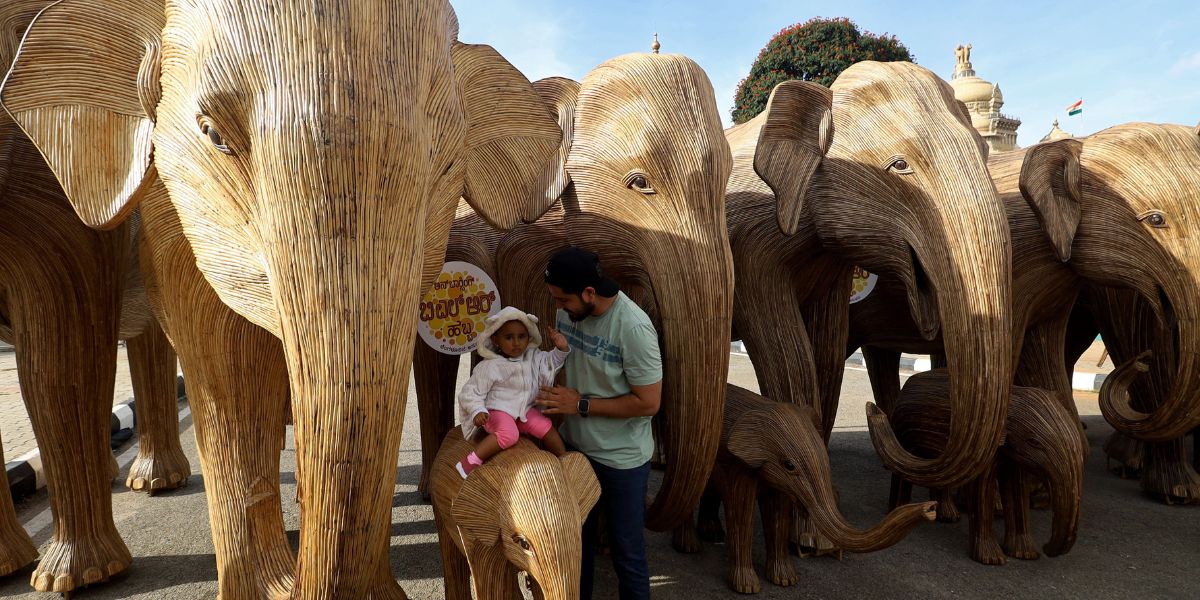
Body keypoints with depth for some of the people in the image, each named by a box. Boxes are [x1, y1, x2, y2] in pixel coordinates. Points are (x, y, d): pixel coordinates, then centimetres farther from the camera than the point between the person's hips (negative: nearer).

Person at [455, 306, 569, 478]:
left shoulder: (533, 357, 0)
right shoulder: (489, 367, -16)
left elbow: (551, 361, 14)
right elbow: (471, 392, -11)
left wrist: (562, 349, -4)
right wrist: (478, 411, -27)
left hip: (524, 410, 6)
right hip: (497, 412, -6)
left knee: (545, 427, -11)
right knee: (508, 434, -34)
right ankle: (471, 461, -32)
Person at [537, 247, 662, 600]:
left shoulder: (633, 328, -26)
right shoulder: (568, 312, -6)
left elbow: (648, 402, -23)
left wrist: (581, 405, -22)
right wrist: (556, 400, -3)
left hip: (621, 458, -6)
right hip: (574, 446, 7)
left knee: (626, 548, 10)